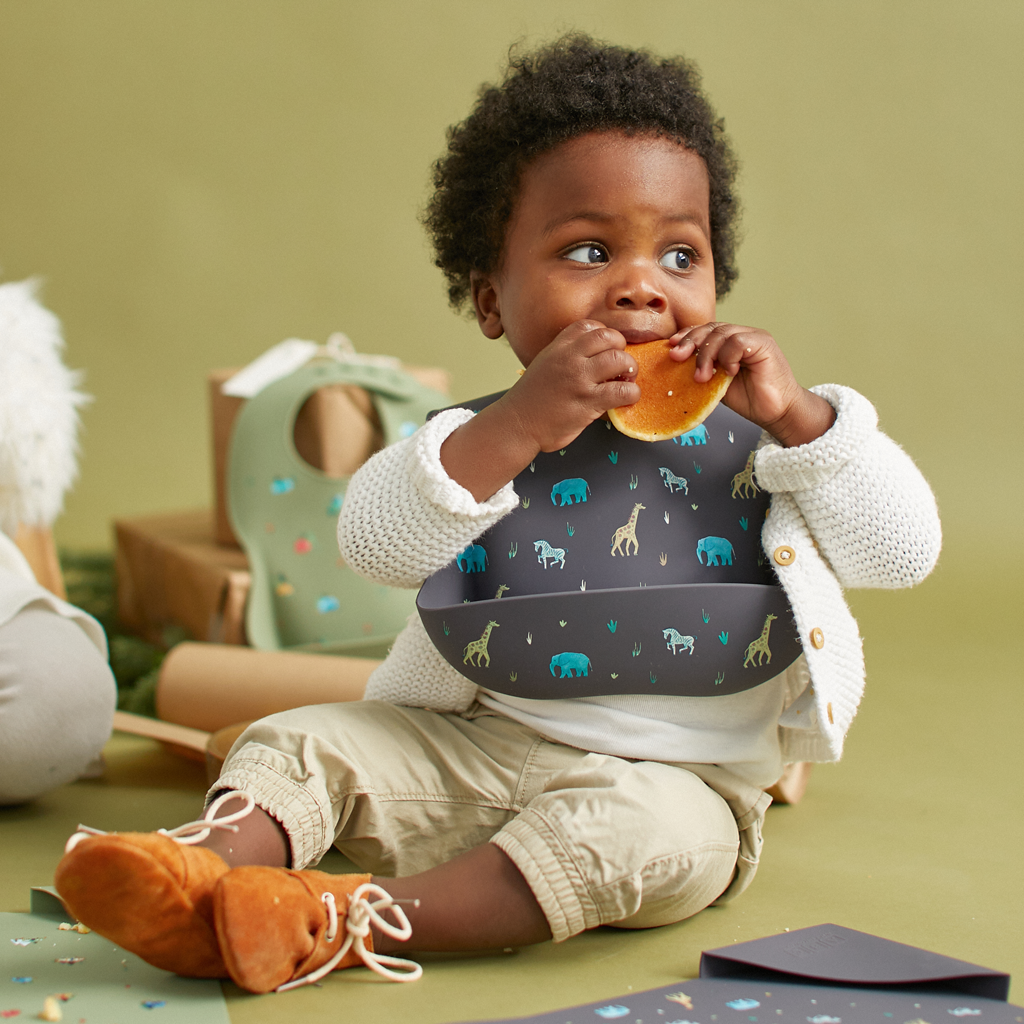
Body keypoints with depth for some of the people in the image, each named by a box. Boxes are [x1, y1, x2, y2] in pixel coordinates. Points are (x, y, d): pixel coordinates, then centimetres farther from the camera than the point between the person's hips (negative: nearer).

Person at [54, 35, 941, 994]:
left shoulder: (751, 441, 1)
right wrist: (520, 425, -27)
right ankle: (211, 863, -36)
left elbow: (904, 550, -6)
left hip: (671, 778, -2)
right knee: (305, 740, -11)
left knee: (646, 827, -34)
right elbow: (375, 541, -15)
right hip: (476, 744, 3)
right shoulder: (487, 438, 3)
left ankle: (360, 920, -42)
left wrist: (794, 411, -19)